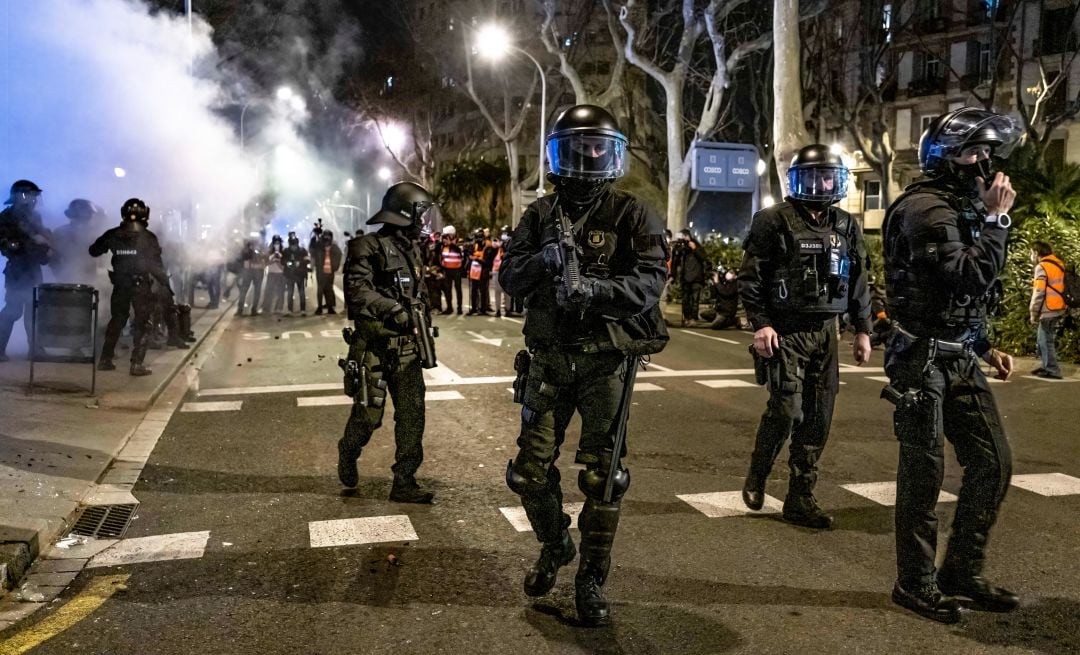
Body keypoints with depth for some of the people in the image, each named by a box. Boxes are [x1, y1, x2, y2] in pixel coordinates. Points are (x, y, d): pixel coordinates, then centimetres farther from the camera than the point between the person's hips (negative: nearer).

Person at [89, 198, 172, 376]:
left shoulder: (113, 234, 1)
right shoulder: (148, 237, -10)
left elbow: (93, 251, 12)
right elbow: (156, 265, -11)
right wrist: (165, 283, -2)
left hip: (120, 285, 4)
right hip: (142, 286, -4)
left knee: (116, 320, 18)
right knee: (142, 323, 2)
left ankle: (105, 360, 21)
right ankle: (136, 364, -3)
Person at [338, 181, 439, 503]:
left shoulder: (412, 250, 15)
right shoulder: (369, 247, -9)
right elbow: (357, 290, -21)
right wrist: (393, 309, -29)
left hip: (408, 349, 7)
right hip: (375, 347, -6)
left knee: (412, 414, 1)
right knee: (369, 414, 2)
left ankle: (404, 482, 9)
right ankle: (348, 454, 33)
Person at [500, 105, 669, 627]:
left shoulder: (631, 216, -3)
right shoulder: (540, 215, 8)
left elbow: (649, 282, -15)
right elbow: (508, 276, 0)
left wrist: (595, 288, -32)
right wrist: (543, 259, -20)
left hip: (606, 363, -3)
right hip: (549, 361, 3)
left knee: (601, 477, 3)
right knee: (531, 470, 8)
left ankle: (592, 579, 21)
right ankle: (554, 548, 36)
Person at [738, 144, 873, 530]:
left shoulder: (846, 227, 13)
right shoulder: (773, 222, -4)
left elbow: (858, 283, 17)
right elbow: (750, 279, -6)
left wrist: (863, 330, 13)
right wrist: (760, 324, -13)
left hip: (825, 332, 6)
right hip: (786, 332, -5)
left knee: (818, 417, 4)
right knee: (787, 409, -11)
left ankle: (800, 500, 15)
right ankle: (756, 478, 15)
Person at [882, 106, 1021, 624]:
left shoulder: (963, 206, 15)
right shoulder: (925, 207, -15)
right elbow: (972, 276, -25)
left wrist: (986, 349, 14)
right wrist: (997, 218, -15)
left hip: (960, 359, 9)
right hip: (924, 360, -9)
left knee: (992, 464, 10)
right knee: (924, 475, 0)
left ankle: (962, 573, 24)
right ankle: (915, 585, 16)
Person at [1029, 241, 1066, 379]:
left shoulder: (1042, 267, -12)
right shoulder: (1058, 264, 14)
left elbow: (1039, 293, -16)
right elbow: (1057, 288, 16)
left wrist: (1033, 313, -10)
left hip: (1048, 310, -9)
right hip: (1058, 309, 9)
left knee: (1045, 340, -3)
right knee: (1042, 339, 17)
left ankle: (1052, 371, -1)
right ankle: (1046, 366, 23)